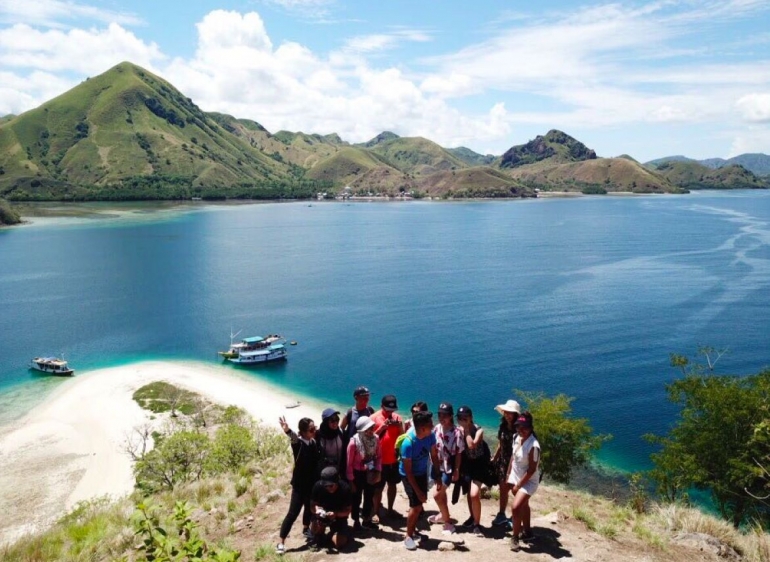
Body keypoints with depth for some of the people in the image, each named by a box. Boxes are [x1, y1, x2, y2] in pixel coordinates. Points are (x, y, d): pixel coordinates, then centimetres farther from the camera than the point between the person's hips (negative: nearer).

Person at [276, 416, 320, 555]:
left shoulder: (313, 442, -3)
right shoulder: (298, 443, -21)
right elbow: (294, 438, -43)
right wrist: (288, 431, -64)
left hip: (311, 482, 6)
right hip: (299, 483, -6)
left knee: (309, 507, 22)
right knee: (293, 513, -5)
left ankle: (306, 529, 47)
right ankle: (281, 542, 4)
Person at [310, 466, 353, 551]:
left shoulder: (345, 489, -25)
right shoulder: (318, 486, -23)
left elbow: (348, 511, -18)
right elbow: (312, 504, -13)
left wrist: (335, 514, -38)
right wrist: (317, 509, -37)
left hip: (339, 517, -1)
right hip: (323, 514, 2)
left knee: (339, 543, -21)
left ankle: (333, 534, 15)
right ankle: (319, 537, 3)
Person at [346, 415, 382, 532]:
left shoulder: (375, 439, -13)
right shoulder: (354, 442, -26)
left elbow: (379, 456, 2)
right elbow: (349, 463, -16)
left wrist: (378, 471, -6)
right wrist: (351, 480, -12)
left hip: (370, 473, 4)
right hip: (358, 474, -4)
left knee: (369, 497, 20)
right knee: (356, 498, 13)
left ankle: (367, 520, 40)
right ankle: (356, 521, 33)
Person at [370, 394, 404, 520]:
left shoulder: (397, 417, 1)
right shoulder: (374, 418, -10)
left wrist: (400, 427, -17)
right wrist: (382, 427, -24)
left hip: (394, 459, 4)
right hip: (380, 460, -4)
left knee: (392, 485, 16)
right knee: (379, 487, 3)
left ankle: (390, 509, 31)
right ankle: (375, 513, 14)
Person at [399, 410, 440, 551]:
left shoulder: (430, 435, -19)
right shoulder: (408, 443, -34)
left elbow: (434, 455, -2)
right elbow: (408, 470, -26)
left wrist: (438, 476, 1)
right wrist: (417, 491, -23)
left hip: (422, 472, 6)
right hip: (409, 475, -6)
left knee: (419, 504, 15)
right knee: (416, 505, -9)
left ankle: (413, 531, 35)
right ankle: (408, 536, 10)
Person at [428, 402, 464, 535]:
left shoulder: (457, 432, -19)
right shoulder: (436, 428, -4)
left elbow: (458, 453, -14)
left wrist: (457, 470, -14)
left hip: (449, 467, -6)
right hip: (438, 465, 6)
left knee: (436, 494, -9)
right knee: (441, 492, 22)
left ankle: (448, 522, 7)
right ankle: (443, 515, 45)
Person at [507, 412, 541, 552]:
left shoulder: (533, 446, -29)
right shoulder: (517, 438, -7)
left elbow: (532, 470, -25)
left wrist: (518, 485, -18)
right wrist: (509, 475, 8)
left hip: (528, 481, -8)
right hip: (516, 478, 8)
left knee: (515, 507, -15)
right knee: (523, 505, 23)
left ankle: (515, 537, 4)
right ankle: (527, 532, 42)